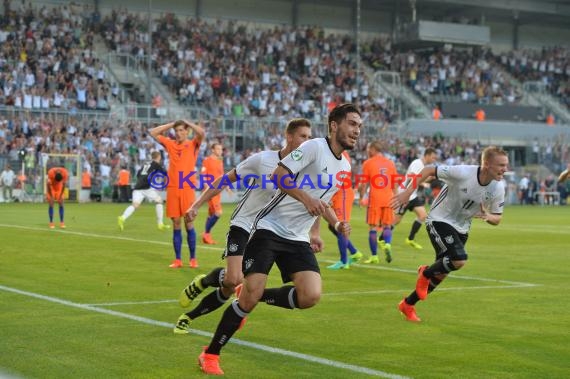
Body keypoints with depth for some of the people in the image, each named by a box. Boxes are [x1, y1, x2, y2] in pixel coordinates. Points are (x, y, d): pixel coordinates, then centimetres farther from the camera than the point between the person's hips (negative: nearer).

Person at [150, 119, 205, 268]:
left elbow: (202, 132, -14)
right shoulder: (170, 144, 13)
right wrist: (171, 124, 12)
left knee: (189, 223, -2)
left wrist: (188, 123, 0)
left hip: (187, 188, -3)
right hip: (172, 188, 3)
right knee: (176, 224, 4)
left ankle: (193, 259, 6)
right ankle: (177, 259, 8)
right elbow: (153, 132, 15)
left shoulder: (192, 144, 5)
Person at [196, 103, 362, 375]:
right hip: (270, 228, -6)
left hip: (298, 240, 7)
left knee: (311, 295, -17)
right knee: (250, 295, -15)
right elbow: (279, 175, -17)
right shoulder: (315, 147, -10)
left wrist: (337, 224, 16)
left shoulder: (344, 167, 13)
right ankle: (210, 354, 2)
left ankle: (257, 296, 10)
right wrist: (306, 198, -26)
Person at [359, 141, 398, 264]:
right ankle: (387, 244, -14)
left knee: (373, 227, 3)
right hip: (388, 199, 3)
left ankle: (374, 256, 4)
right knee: (387, 226, 13)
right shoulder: (390, 163, 9)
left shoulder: (368, 163, -2)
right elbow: (395, 184, 12)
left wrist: (362, 198, 7)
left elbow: (364, 183, -3)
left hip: (374, 199, -3)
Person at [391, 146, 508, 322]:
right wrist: (407, 192, -21)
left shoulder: (498, 188, -11)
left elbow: (497, 218, 2)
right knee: (459, 260, -27)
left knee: (441, 274, 10)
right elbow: (428, 170, -16)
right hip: (439, 220, -6)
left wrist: (488, 216, -23)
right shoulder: (462, 173, -27)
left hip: (461, 229, 6)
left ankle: (407, 305, 30)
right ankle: (426, 273, 4)